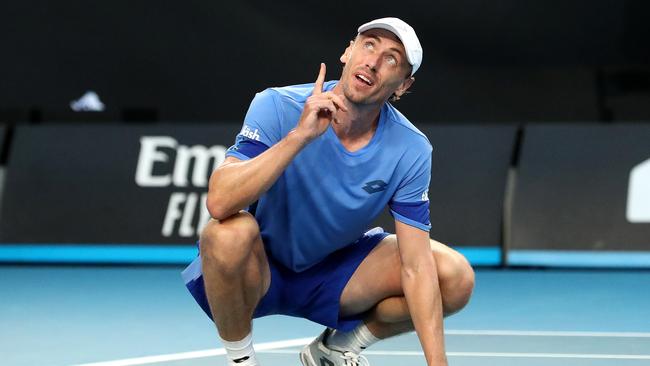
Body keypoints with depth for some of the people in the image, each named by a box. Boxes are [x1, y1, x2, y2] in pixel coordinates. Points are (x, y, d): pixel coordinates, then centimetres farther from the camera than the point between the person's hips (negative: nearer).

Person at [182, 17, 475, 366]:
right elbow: (219, 202, -36)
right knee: (231, 231, -38)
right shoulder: (278, 108, -22)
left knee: (455, 277, -15)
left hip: (332, 270, 3)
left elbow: (416, 266, -16)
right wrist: (300, 135, -42)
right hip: (256, 271, -3)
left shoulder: (410, 151, -14)